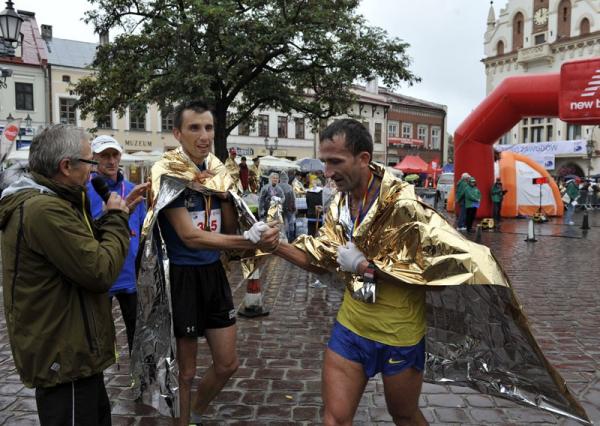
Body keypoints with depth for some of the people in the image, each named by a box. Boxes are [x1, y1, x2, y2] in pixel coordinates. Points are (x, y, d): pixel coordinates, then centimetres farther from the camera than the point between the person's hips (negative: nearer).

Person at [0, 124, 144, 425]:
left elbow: (84, 246, 16)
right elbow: (101, 271, -25)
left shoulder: (41, 201, 9)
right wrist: (117, 219, -12)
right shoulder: (45, 209, -25)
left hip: (64, 348, 11)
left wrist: (114, 217, 6)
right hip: (64, 356, -11)